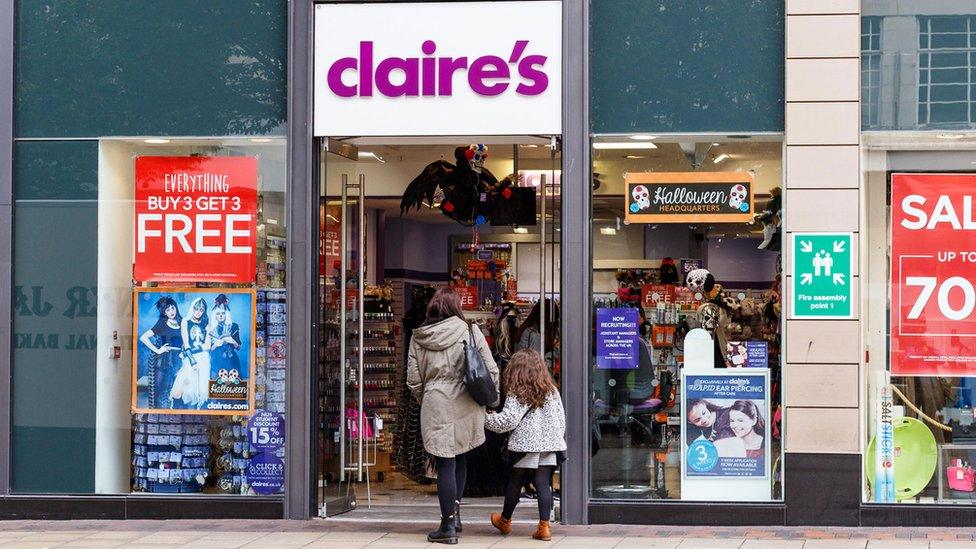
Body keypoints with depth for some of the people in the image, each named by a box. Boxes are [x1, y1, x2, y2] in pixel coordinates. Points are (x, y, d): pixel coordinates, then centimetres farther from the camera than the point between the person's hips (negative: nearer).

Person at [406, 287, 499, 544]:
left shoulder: (418, 337, 2)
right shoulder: (470, 332, -2)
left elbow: (413, 380, 5)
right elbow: (492, 372, -2)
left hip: (435, 406, -1)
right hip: (466, 407, 1)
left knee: (445, 464, 1)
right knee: (459, 459, 19)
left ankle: (448, 525, 2)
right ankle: (455, 512, 22)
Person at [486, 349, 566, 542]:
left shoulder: (516, 394, -7)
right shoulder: (552, 391, 8)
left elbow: (508, 419, -12)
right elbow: (561, 419, 13)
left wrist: (486, 419, 2)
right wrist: (558, 439, 24)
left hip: (525, 445, -4)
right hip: (549, 445, 4)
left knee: (515, 483, 10)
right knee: (544, 484, 2)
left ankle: (505, 521, 27)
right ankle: (544, 526, -3)